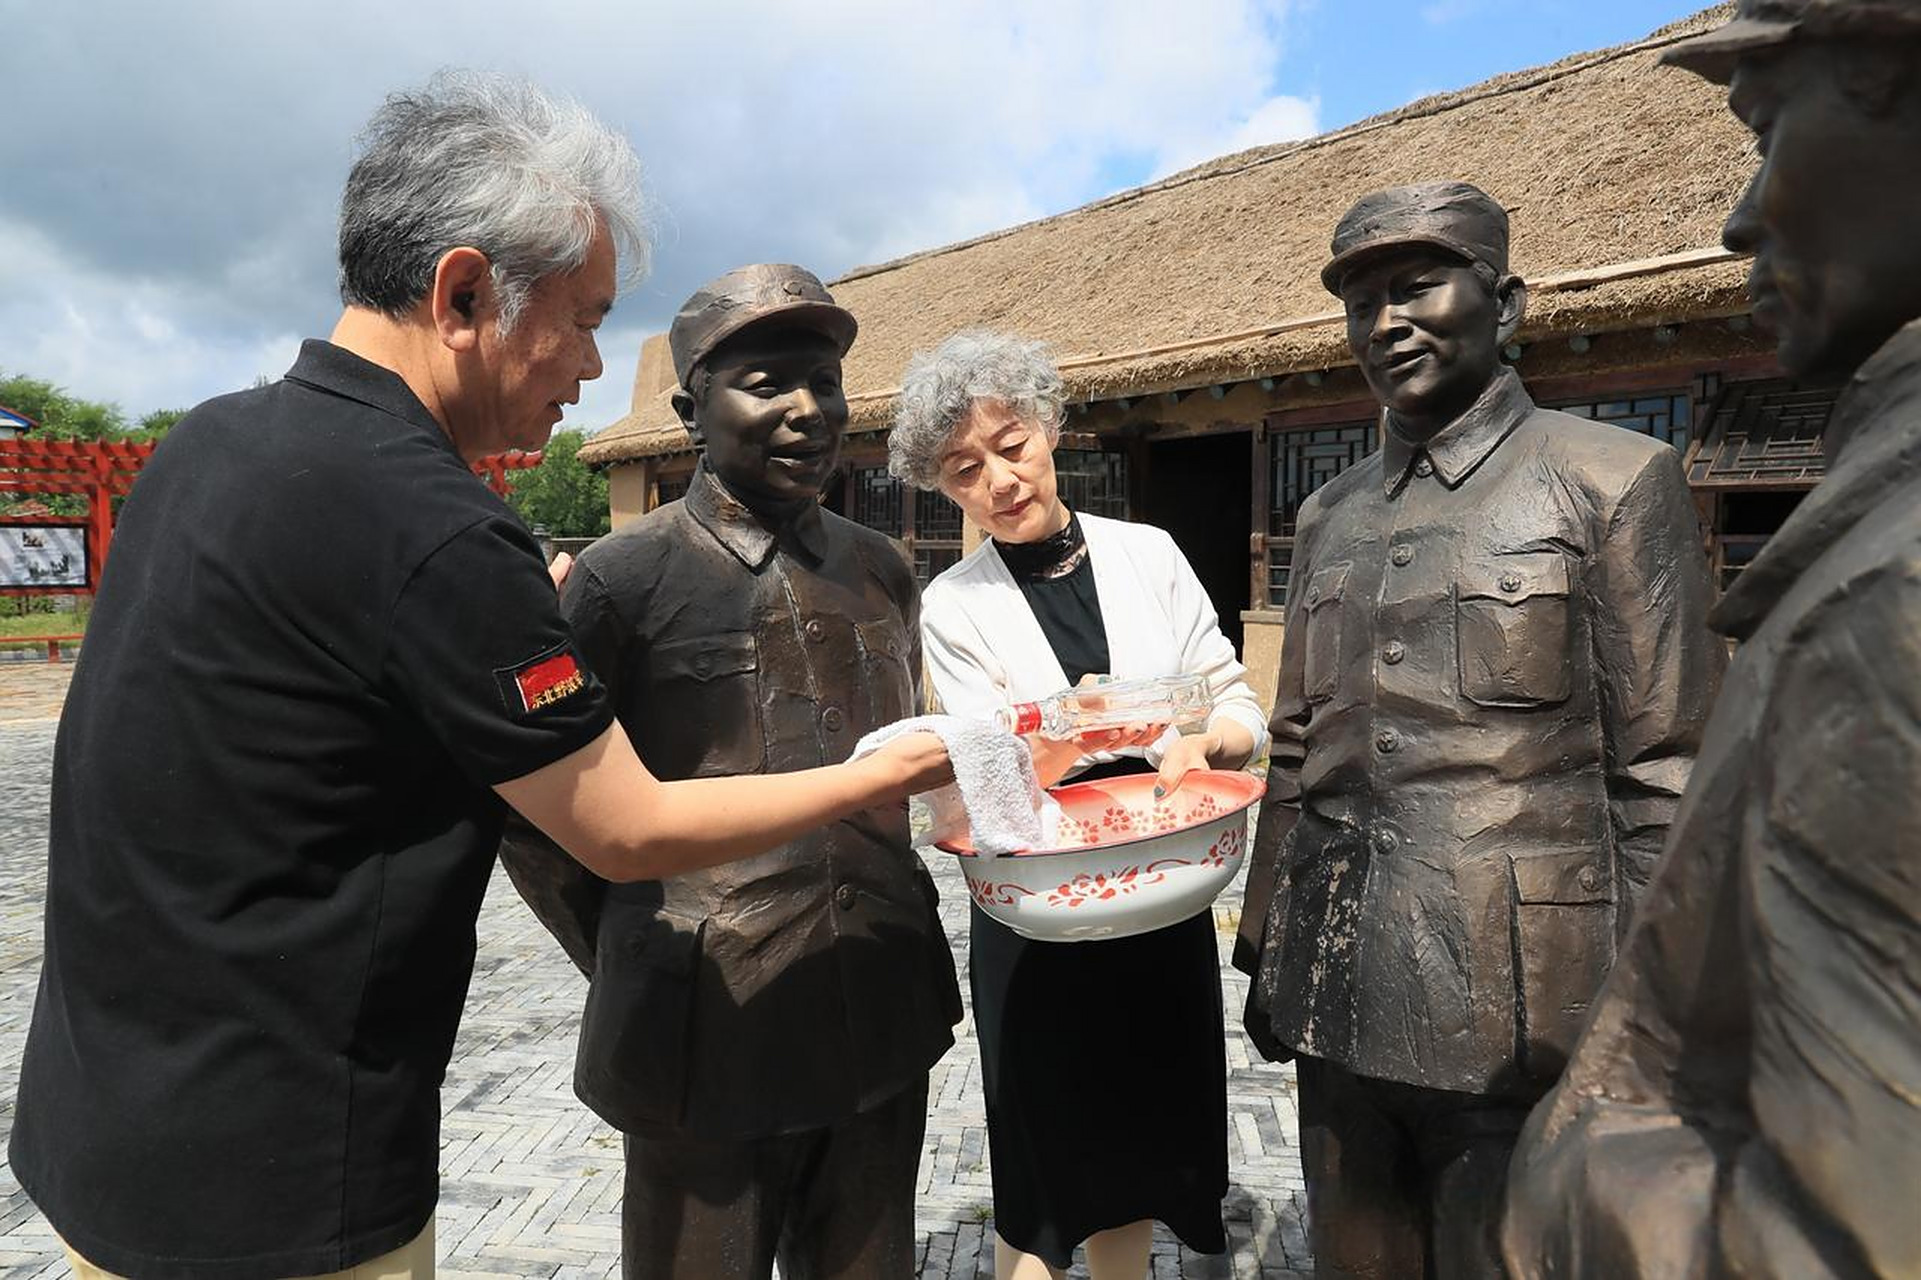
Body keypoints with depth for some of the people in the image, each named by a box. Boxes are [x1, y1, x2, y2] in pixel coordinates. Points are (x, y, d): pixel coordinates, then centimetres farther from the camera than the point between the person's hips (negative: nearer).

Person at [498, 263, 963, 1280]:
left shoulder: (881, 570, 5)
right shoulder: (624, 577, -9)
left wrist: (887, 935, 10)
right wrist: (637, 970, 0)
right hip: (708, 1040, -4)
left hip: (885, 1024, 5)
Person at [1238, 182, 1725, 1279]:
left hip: (1520, 1016, -5)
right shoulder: (1330, 514, 10)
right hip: (1336, 1002, 5)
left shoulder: (1617, 479, -5)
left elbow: (1664, 778, -7)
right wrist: (1270, 955, 13)